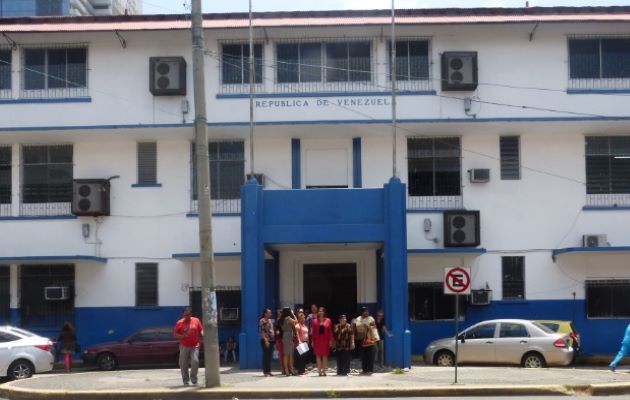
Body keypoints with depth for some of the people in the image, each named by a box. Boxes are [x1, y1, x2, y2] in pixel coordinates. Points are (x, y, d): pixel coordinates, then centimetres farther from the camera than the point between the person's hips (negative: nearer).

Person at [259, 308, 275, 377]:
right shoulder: (262, 321, -8)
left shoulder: (270, 320, 15)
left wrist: (273, 339, 11)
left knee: (270, 356, 8)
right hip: (265, 340, -8)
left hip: (271, 340, 8)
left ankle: (269, 371, 13)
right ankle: (265, 371, -1)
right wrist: (266, 340, -21)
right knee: (266, 356, -6)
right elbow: (261, 332, -14)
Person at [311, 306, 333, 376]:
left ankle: (324, 370, 5)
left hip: (325, 340, 0)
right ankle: (319, 370, 3)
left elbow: (330, 331, 1)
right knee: (318, 355, 0)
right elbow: (313, 332, 5)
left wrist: (330, 341, -5)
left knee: (325, 355, 1)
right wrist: (313, 341, 0)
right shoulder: (315, 321, 5)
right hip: (318, 340, 1)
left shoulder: (328, 321, 4)